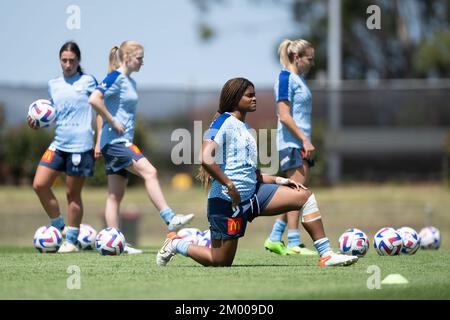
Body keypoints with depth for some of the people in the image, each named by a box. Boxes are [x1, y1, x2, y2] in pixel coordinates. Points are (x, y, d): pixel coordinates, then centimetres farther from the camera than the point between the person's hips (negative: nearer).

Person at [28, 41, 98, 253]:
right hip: (59, 143, 5)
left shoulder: (87, 81, -1)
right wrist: (38, 122, 2)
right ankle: (59, 227, 13)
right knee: (39, 184, -5)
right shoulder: (53, 85, 14)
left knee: (72, 193, 0)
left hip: (80, 145, -5)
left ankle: (71, 240, 12)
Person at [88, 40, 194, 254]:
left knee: (115, 195, 7)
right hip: (115, 140, -10)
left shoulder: (130, 82, 18)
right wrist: (112, 123, -18)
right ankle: (169, 218, -24)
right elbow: (94, 100, -24)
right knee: (149, 172, -19)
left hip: (122, 142, 10)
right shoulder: (115, 78, -10)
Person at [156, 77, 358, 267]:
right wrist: (230, 186, -23)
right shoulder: (224, 122, -10)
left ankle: (326, 255, -7)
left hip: (253, 193, 9)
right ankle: (176, 244, 24)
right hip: (227, 200, -9)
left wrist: (278, 180, 10)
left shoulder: (244, 128, 18)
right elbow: (206, 159, -24)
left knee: (305, 196, -4)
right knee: (220, 262, -2)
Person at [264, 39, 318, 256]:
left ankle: (274, 239, 14)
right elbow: (284, 116, -17)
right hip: (291, 142, -10)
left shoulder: (299, 79, 18)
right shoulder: (286, 78, -10)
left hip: (301, 143, 10)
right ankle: (294, 243, -9)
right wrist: (304, 140, -20)